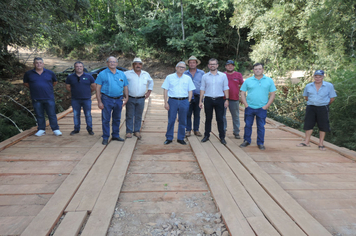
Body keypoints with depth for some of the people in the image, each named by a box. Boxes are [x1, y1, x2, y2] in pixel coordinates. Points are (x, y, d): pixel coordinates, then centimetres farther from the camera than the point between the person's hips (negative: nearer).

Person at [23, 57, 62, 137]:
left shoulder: (50, 73, 4)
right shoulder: (28, 73, 4)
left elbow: (55, 82, 18)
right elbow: (25, 83, 19)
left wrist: (48, 87, 8)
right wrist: (33, 88, 7)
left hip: (49, 98, -1)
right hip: (36, 99, 1)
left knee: (52, 114, 1)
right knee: (39, 115, 9)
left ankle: (55, 129, 8)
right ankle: (41, 130, 19)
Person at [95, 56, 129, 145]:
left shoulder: (122, 74, 11)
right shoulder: (102, 74, 0)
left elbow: (125, 87, 15)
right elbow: (98, 88, -3)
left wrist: (126, 97, 2)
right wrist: (99, 101, -10)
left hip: (119, 100, 4)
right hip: (107, 99, -3)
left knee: (117, 119, 13)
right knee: (105, 119, 1)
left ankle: (116, 135, 26)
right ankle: (105, 138, 11)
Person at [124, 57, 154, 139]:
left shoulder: (146, 74, 10)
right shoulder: (127, 74, -2)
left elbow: (151, 82, 26)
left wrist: (149, 91, 17)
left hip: (141, 99, 3)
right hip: (130, 99, -2)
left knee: (138, 116, 8)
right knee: (129, 116, 3)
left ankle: (137, 131, 20)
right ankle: (129, 131, 13)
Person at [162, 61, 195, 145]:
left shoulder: (188, 78, 11)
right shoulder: (169, 77, 6)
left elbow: (190, 91, 11)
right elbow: (165, 90, 3)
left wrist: (188, 101, 1)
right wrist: (166, 102, -4)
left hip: (184, 101, 2)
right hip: (172, 101, -1)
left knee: (183, 121, 6)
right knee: (171, 120, 1)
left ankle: (181, 138, 18)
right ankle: (169, 138, 13)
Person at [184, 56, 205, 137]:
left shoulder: (202, 73, 5)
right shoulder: (185, 73, 6)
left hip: (198, 96, 1)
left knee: (197, 114, 7)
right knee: (188, 114, 1)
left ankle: (196, 130, 18)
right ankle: (188, 130, 11)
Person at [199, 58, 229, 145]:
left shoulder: (223, 76, 4)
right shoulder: (205, 76, 7)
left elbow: (226, 88, 5)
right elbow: (202, 89, 8)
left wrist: (226, 99, -3)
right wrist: (200, 101, 3)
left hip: (219, 99, -1)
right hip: (208, 99, 1)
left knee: (220, 119, 1)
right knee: (208, 118, 8)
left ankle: (222, 137, 10)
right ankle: (206, 135, 19)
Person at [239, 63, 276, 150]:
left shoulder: (269, 80, 4)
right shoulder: (248, 81, 4)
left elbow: (273, 94, 4)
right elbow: (242, 93, 5)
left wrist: (267, 105, -4)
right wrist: (246, 104, -4)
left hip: (262, 108, -1)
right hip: (249, 107, 1)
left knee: (261, 126, 5)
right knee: (248, 125, 7)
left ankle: (260, 143, 17)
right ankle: (246, 141, 22)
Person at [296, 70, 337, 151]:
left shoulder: (329, 86, -1)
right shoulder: (308, 86, 5)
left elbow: (332, 98, 3)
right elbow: (306, 97, 18)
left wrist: (324, 104, 6)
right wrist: (312, 102, 11)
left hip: (322, 108, -2)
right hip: (310, 108, 2)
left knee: (323, 126, 3)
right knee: (308, 124, 4)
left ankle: (321, 144, 15)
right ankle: (306, 142, 15)